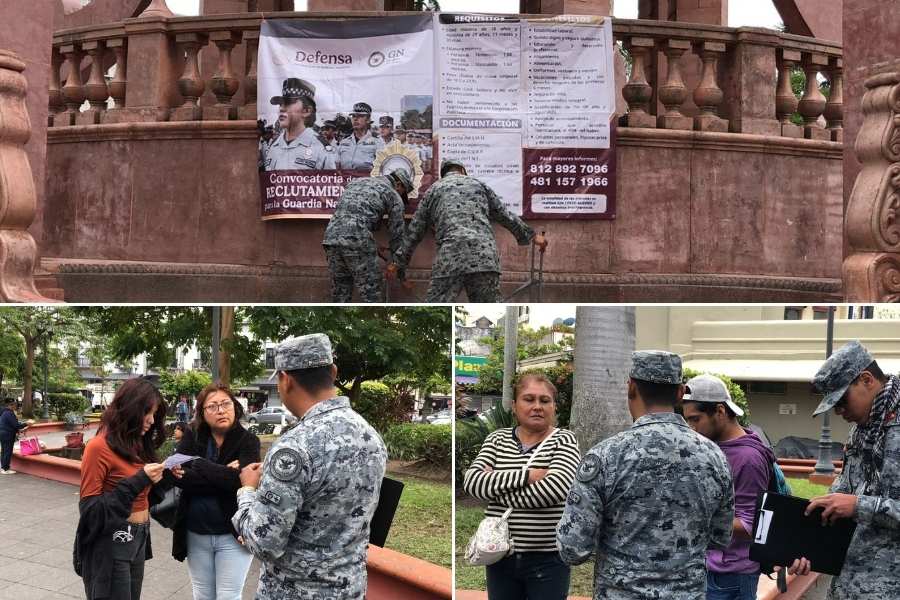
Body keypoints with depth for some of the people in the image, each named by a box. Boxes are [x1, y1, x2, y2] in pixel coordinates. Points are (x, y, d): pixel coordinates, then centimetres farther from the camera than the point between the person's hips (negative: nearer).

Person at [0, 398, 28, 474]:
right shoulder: (9, 413, -19)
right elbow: (16, 425, -20)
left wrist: (18, 430, 17)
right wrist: (26, 424, -8)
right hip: (8, 435, -10)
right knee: (8, 452, -4)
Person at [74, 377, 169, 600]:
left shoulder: (138, 444, 9)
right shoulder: (100, 447, -15)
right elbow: (90, 508, -17)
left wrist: (162, 479, -4)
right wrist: (138, 480, -22)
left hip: (138, 539, 8)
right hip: (110, 542, -8)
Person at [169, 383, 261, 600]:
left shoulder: (247, 441, -7)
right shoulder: (191, 438, 1)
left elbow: (241, 479, -23)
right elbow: (177, 474, -14)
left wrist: (200, 465, -17)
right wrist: (222, 476, -19)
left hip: (233, 534, -3)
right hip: (196, 534, 3)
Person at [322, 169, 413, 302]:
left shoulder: (356, 181, 29)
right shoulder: (394, 196, 12)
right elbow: (397, 234, 11)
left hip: (331, 236, 6)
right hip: (357, 240, -6)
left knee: (340, 294, 14)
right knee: (372, 295, 1)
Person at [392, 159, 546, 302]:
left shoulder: (433, 190, 22)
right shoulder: (478, 184, 24)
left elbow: (414, 231, 22)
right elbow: (505, 216, 27)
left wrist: (399, 262, 29)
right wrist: (531, 236, 37)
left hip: (450, 256, -1)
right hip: (485, 253, 2)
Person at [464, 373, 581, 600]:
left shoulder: (564, 440, -4)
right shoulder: (497, 439, 5)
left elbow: (555, 488, -23)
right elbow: (471, 481, -11)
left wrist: (494, 488, -15)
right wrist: (527, 475, -20)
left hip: (547, 559, -3)